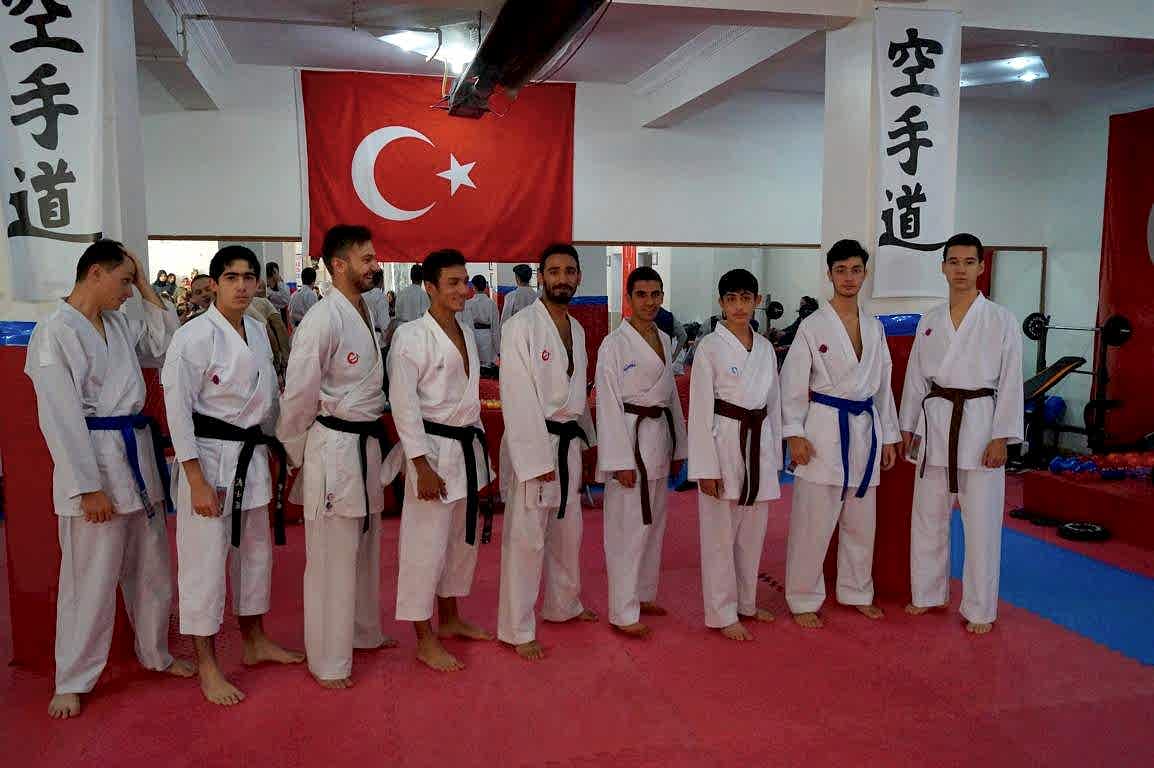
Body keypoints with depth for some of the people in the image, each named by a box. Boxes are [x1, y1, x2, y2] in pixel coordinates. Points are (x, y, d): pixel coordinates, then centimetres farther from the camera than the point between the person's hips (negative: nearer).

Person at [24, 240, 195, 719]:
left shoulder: (121, 322, 10)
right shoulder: (54, 333, -12)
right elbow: (62, 419, -16)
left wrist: (146, 288, 8)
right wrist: (89, 488, -17)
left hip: (138, 455, 8)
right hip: (93, 460, -8)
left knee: (151, 567, 17)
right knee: (90, 577, 1)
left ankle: (155, 653, 34)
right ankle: (73, 680, 18)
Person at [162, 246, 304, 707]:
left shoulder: (258, 331, 7)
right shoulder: (195, 336, -14)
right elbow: (178, 409, -15)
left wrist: (274, 452, 16)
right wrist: (197, 482, -18)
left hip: (253, 455, 7)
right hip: (209, 457, -7)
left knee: (256, 552, 17)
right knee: (206, 559, 0)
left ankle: (255, 642, 34)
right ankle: (207, 667, 15)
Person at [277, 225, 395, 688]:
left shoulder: (364, 313, 10)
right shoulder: (323, 320, -17)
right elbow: (299, 395, -15)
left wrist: (376, 437, 14)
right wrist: (295, 454, -5)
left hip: (366, 442, 9)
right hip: (333, 446, -9)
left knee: (365, 548, 20)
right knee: (332, 557, 1)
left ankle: (363, 633, 38)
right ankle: (329, 661, 15)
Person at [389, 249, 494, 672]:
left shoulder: (465, 334, 11)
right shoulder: (412, 335, -13)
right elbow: (403, 403, -16)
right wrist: (422, 465, -20)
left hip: (468, 447, 8)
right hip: (433, 450, -8)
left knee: (463, 539, 17)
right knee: (427, 545, -2)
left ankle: (450, 619, 34)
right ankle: (425, 640, 12)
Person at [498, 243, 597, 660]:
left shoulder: (577, 329, 11)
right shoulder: (521, 326, -13)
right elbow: (518, 398, -18)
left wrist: (588, 438, 17)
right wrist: (537, 459, -21)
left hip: (569, 442, 8)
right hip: (532, 443, -8)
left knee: (568, 530, 20)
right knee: (526, 539, -2)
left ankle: (563, 604, 39)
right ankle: (517, 630, 11)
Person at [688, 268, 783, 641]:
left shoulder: (765, 347, 8)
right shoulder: (709, 347, -8)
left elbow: (774, 403, 14)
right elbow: (700, 410, -11)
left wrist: (774, 454, 12)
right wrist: (706, 467, -14)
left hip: (759, 443, 6)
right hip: (724, 442, -6)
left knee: (753, 531, 15)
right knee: (721, 533, 3)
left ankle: (746, 602, 32)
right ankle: (723, 614, 15)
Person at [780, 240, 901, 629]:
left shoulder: (874, 327, 10)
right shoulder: (813, 325, -6)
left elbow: (883, 385, 14)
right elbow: (792, 383, -8)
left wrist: (889, 436, 13)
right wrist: (794, 434, -14)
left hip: (865, 429, 5)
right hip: (825, 428, -5)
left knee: (860, 521, 15)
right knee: (813, 522, -1)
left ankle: (856, 592, 32)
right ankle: (804, 600, 13)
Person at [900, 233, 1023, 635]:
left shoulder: (1001, 319, -3)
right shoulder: (929, 321, 8)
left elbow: (1011, 382, -5)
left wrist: (1001, 437, -10)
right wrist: (908, 427, 9)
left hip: (980, 422, -4)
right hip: (935, 422, 4)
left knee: (981, 521, 1)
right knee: (928, 515, 11)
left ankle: (980, 610, 16)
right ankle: (928, 594, 28)